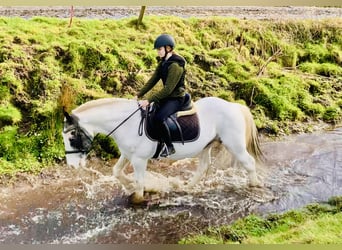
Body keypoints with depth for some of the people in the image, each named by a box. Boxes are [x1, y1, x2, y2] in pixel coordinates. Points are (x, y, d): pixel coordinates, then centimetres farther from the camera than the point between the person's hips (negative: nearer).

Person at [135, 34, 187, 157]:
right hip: (166, 96, 10)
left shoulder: (175, 65, -22)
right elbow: (153, 80, 9)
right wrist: (139, 95, 1)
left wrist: (149, 100, -27)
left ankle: (169, 147, -12)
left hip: (176, 98, -10)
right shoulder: (163, 62, 7)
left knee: (158, 118, -30)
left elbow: (168, 89, -26)